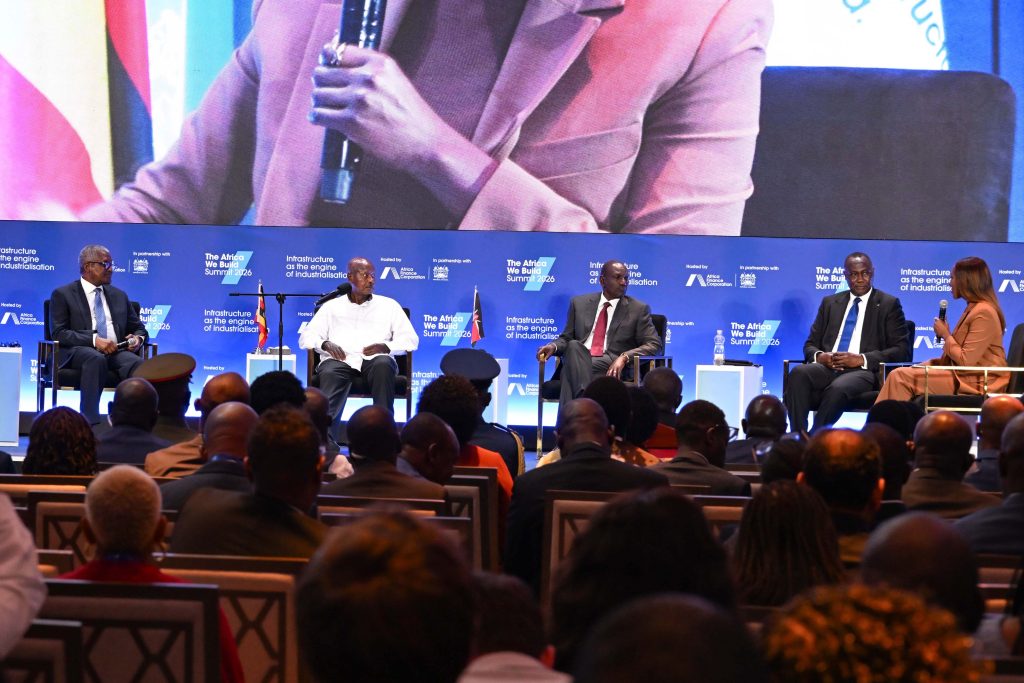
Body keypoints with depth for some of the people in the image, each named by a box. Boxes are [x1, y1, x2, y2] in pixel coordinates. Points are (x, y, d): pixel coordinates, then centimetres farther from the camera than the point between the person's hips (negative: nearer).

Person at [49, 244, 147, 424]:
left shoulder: (119, 296, 25)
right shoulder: (63, 294, 9)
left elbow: (139, 328, 28)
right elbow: (59, 333, -3)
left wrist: (138, 338, 1)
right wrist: (94, 340, -18)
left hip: (116, 351, 4)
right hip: (77, 353, -4)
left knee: (138, 364, -31)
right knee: (96, 359, -40)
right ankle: (90, 424, -41)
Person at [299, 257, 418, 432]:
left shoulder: (389, 306, 23)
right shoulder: (332, 306, 24)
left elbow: (411, 340, 15)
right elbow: (306, 337, 17)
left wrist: (385, 346, -6)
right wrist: (325, 344, -6)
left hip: (374, 360, 1)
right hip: (340, 360, 0)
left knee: (383, 364, -37)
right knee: (330, 373, -37)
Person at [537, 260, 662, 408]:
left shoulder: (638, 309, 13)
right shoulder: (579, 303, 21)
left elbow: (654, 345, 5)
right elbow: (566, 338, 24)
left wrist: (624, 357, -15)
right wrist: (553, 346, -3)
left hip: (612, 368, -2)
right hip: (578, 359, 2)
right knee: (574, 346, -35)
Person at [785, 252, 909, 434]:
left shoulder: (889, 304, 12)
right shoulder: (830, 303, 24)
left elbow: (901, 350, 3)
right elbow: (810, 344, 22)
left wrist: (861, 359, -12)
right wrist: (819, 356, -5)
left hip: (863, 370, -4)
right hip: (827, 367, 4)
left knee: (838, 388, -39)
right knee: (798, 373, -31)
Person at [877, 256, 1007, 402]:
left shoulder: (983, 313, -19)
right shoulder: (974, 308, 13)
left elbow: (966, 361, -21)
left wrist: (946, 335, -8)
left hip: (975, 383, -10)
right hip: (963, 374, 10)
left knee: (900, 377, -15)